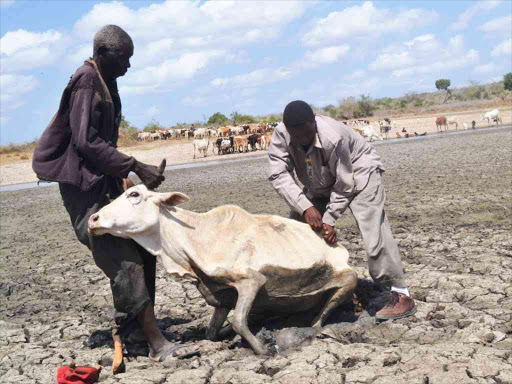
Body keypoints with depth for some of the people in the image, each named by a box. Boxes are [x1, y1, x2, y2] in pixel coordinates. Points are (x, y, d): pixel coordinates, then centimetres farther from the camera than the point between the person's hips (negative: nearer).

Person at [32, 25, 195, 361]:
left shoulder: (105, 84, 16)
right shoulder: (86, 82, -14)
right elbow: (86, 142, -22)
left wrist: (122, 176, 14)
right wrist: (136, 166, -24)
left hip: (106, 185, 10)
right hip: (84, 188, -10)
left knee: (140, 248, 8)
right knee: (124, 260, -15)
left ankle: (132, 325, 15)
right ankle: (156, 341, -18)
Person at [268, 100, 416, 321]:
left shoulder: (334, 138, -38)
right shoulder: (280, 135, -25)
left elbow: (344, 185, -29)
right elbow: (279, 175, -29)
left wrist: (329, 220, -30)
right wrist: (305, 207, -39)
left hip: (357, 172, -6)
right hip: (320, 184, 6)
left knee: (373, 230, -23)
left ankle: (400, 295, -20)